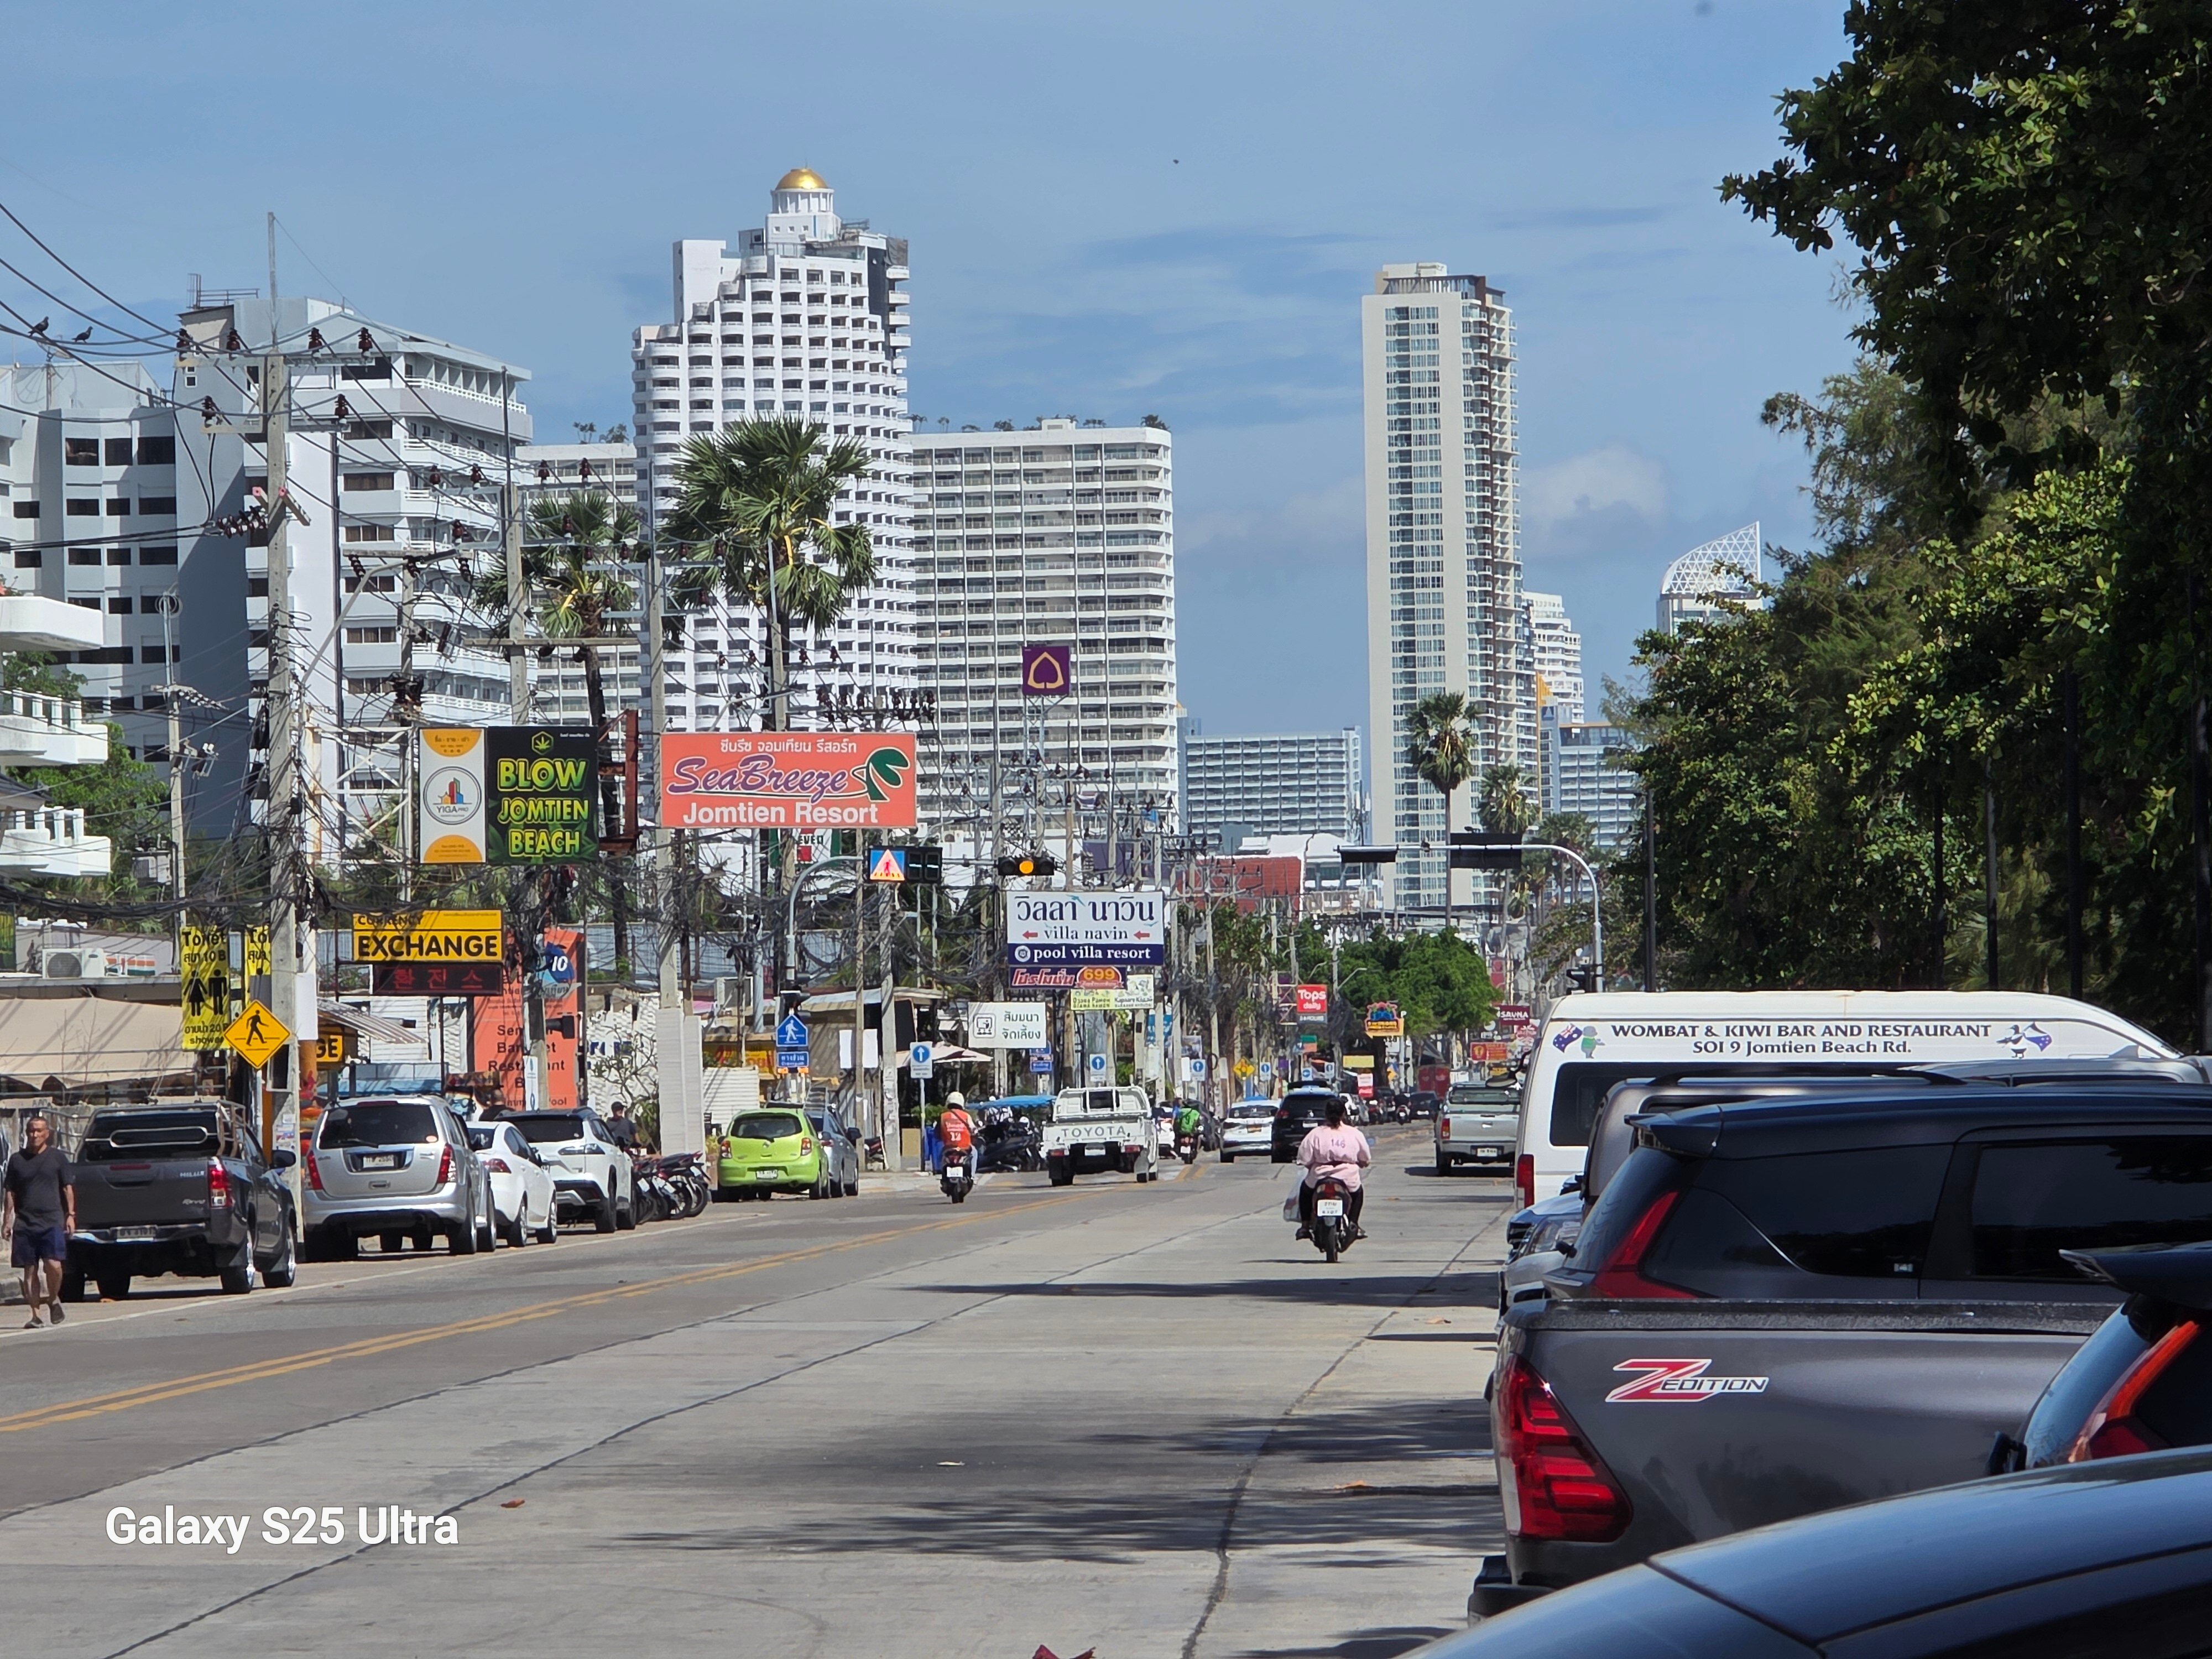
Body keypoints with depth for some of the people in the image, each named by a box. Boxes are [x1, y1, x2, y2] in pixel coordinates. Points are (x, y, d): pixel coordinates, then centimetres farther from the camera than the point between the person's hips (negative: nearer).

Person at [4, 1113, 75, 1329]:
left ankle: (54, 1299, 11)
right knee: (30, 1270, 2)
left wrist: (71, 1215, 0)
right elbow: (10, 1194, 14)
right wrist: (7, 1220, 7)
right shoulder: (17, 1160, 11)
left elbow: (68, 1188, 8)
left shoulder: (57, 1157, 7)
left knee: (53, 1265, -15)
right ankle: (34, 1314, 6)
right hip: (25, 1222, 2)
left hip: (52, 1221, -2)